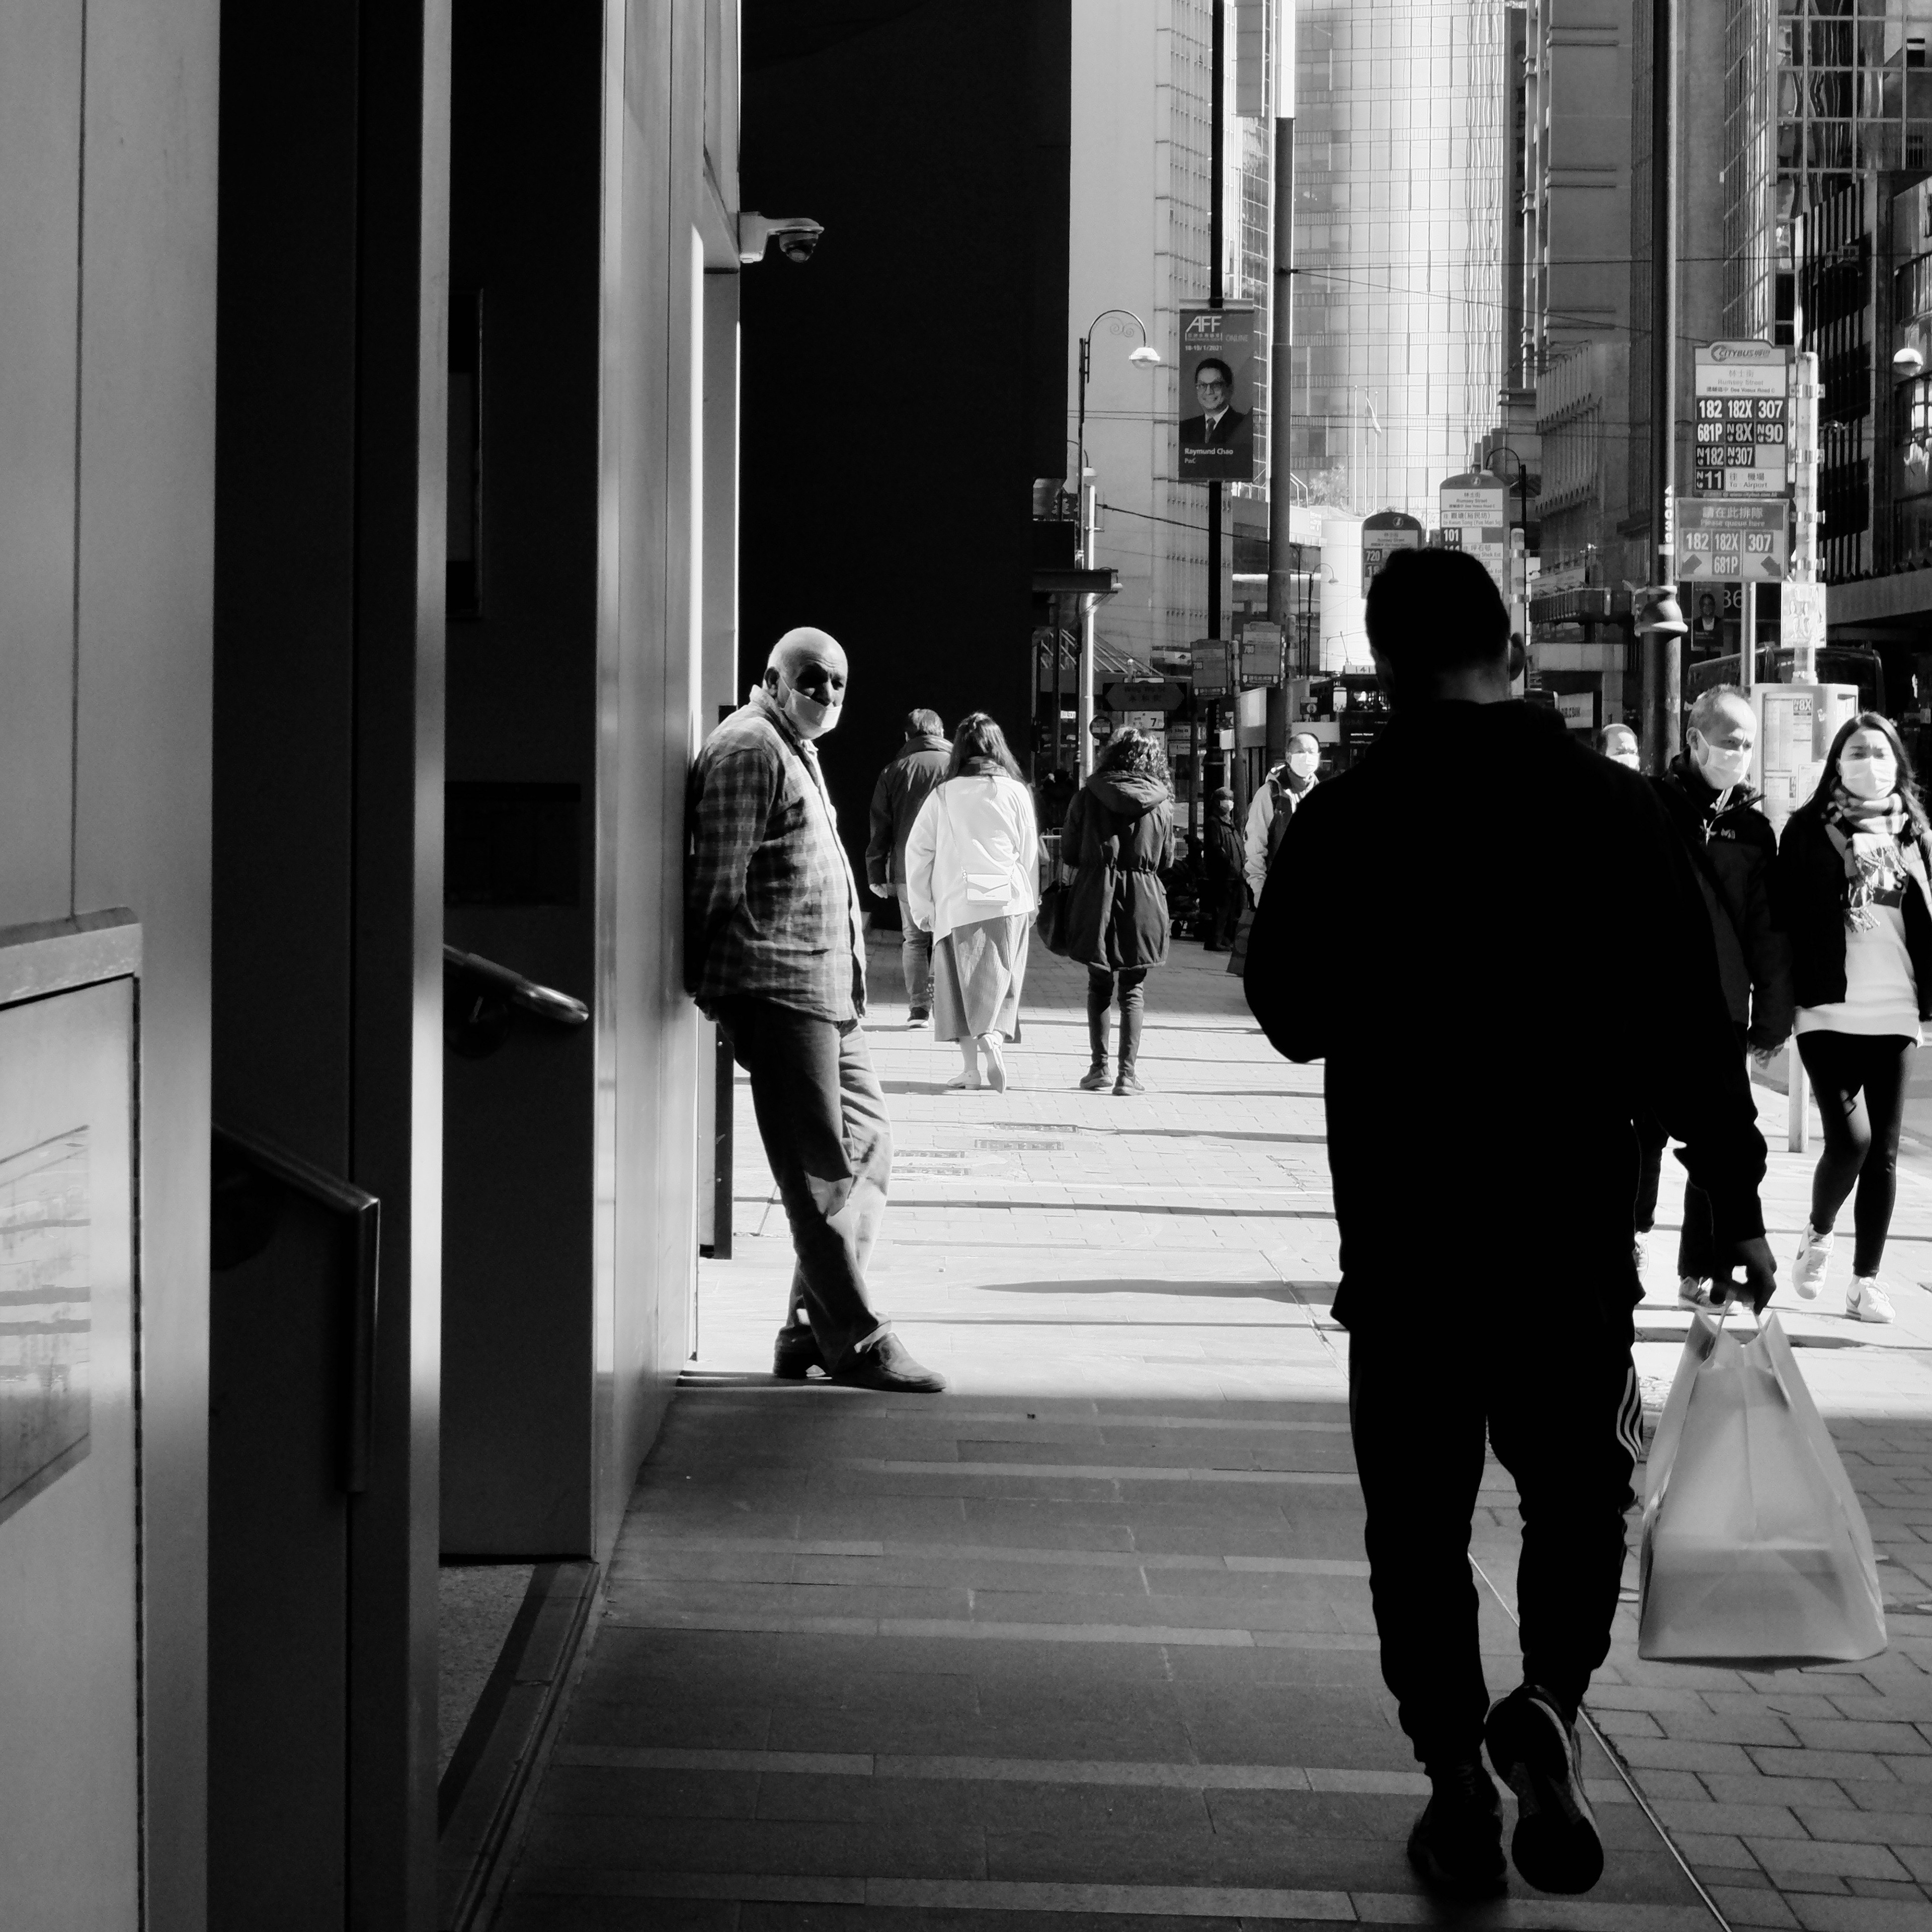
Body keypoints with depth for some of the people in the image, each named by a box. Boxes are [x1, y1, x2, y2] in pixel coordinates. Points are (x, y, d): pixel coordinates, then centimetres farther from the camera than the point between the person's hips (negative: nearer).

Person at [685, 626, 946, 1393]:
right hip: (779, 989, -11)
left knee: (869, 1138, 13)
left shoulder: (796, 749, 22)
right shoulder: (748, 749, -10)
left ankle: (811, 1327, 18)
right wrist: (716, 984, -14)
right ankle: (854, 1342, -1)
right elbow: (719, 883, -14)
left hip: (826, 989, 11)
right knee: (822, 1169, -7)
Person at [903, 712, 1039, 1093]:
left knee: (962, 979, 7)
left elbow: (918, 851, 2)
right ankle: (993, 1036, -18)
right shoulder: (1015, 793, 1)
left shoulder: (944, 796, 0)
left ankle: (971, 1065, 4)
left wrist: (922, 905, 11)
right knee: (999, 978, 8)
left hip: (957, 901, 0)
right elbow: (1030, 851, 5)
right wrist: (1031, 902, 15)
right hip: (1008, 900, 0)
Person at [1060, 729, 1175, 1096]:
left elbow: (1068, 854, 1)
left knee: (1099, 985, 14)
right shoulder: (1161, 804, -1)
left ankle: (1100, 1066, 11)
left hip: (1096, 898, 0)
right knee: (1132, 990, 7)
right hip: (1143, 901, 0)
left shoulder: (1088, 796, -3)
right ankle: (1128, 1072, 1)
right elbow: (1165, 859, 8)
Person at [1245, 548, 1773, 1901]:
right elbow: (1695, 1026, -4)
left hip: (1404, 1232, 0)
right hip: (1577, 1232, 1)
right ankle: (1549, 1705, -7)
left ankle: (1459, 1791, 9)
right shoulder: (1618, 809, -3)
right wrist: (1735, 1203, 3)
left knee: (1421, 1514, 10)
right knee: (1580, 1489, 16)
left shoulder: (1345, 820, -5)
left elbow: (1291, 1017, 5)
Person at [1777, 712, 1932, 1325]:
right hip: (1830, 1014, -3)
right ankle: (1817, 1233, 14)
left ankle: (1866, 1279, 14)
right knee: (1851, 1138, -14)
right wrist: (1785, 999, -11)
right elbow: (1789, 916, -4)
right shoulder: (1809, 830, 0)